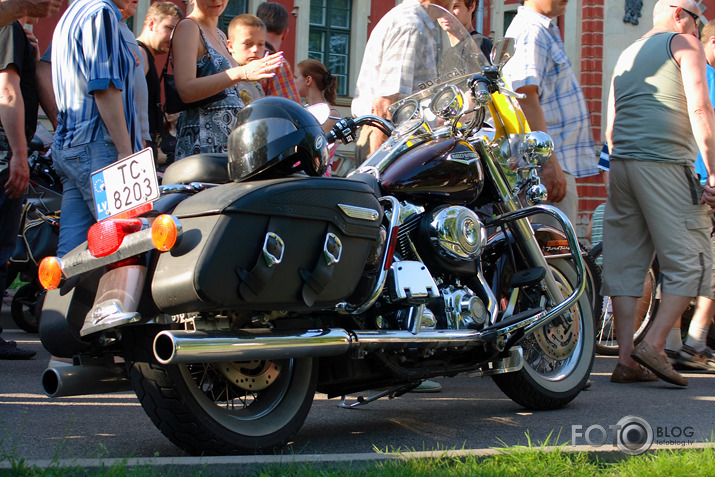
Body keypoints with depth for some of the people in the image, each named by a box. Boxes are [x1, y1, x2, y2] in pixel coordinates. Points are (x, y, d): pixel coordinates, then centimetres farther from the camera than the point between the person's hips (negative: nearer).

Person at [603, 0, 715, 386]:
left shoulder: (627, 55, 26)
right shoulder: (683, 43, 4)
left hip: (620, 165, 7)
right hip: (665, 163, -7)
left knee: (625, 262, 5)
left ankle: (626, 358, 3)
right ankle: (654, 343, -14)